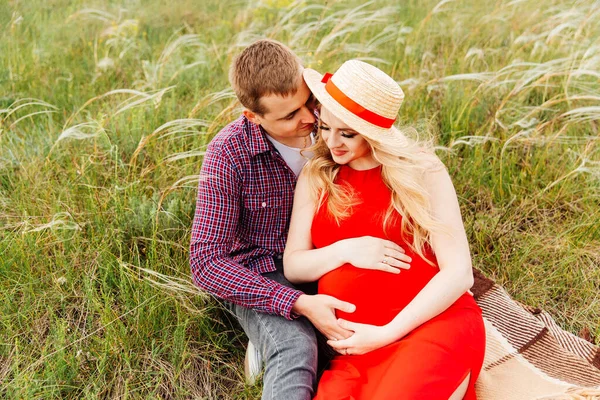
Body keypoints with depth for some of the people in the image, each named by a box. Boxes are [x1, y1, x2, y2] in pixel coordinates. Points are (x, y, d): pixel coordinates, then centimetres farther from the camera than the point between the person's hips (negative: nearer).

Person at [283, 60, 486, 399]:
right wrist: (345, 250, -10)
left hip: (436, 324, -3)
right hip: (361, 340, 3)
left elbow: (458, 272, -6)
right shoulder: (315, 178, 9)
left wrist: (386, 333, -13)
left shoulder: (421, 172, -2)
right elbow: (292, 265, 10)